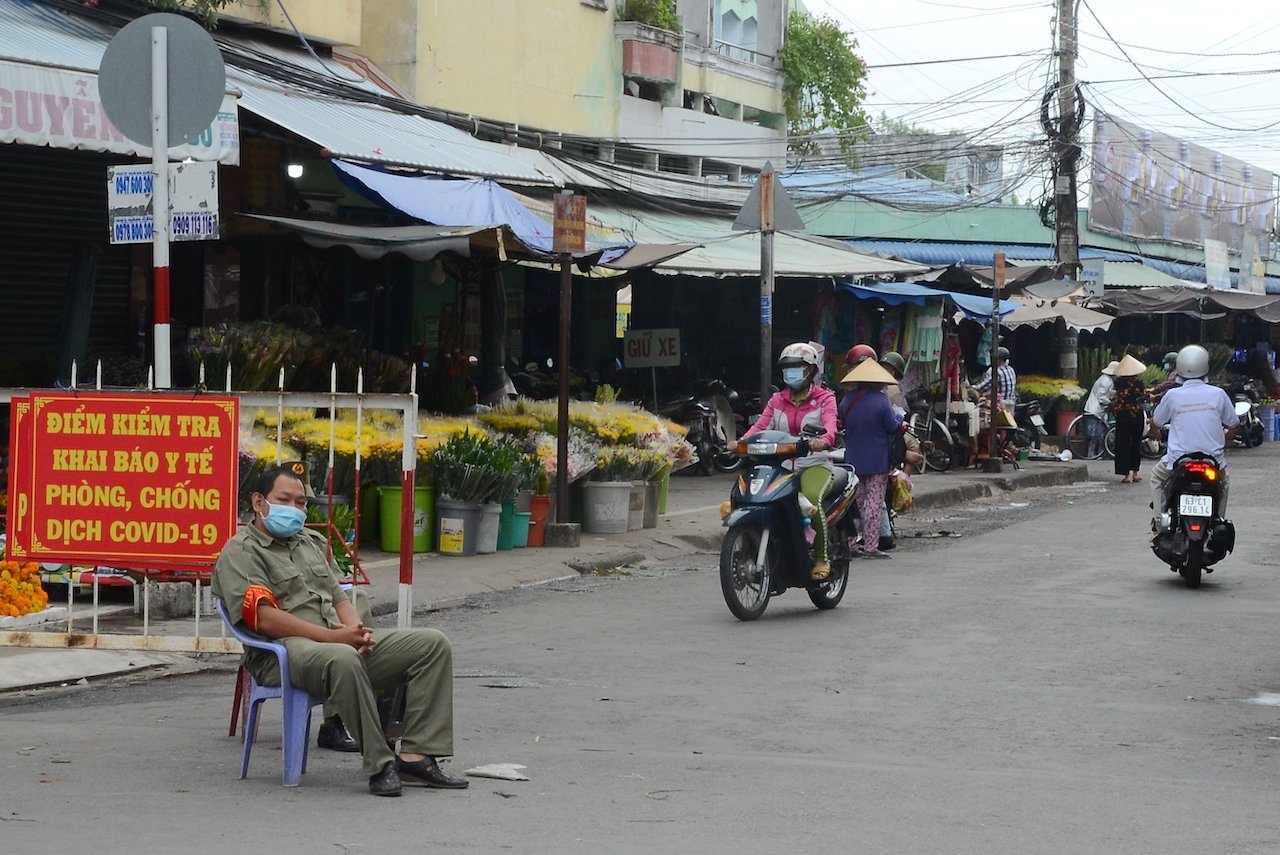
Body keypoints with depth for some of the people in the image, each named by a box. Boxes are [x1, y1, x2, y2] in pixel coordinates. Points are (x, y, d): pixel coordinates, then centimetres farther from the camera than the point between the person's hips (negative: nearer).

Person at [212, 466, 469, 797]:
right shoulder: (241, 552, 0)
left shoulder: (312, 542, 27)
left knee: (433, 644, -8)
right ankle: (379, 765, -33)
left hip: (342, 642, 8)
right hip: (283, 652, -8)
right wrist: (333, 636, -17)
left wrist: (357, 630, -1)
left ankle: (415, 756, -18)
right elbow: (265, 620, -13)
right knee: (342, 659, -42)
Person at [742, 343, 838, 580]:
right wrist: (742, 442, -19)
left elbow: (830, 425, -14)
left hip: (814, 464, -4)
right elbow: (761, 425, 3)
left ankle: (821, 559, -21)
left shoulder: (824, 398, 6)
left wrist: (823, 440, -39)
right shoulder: (777, 400, 19)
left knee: (812, 498, -37)